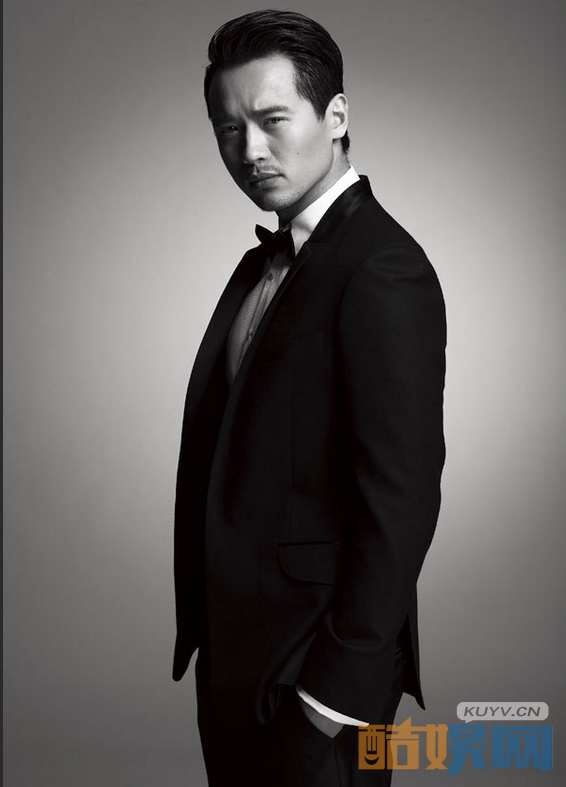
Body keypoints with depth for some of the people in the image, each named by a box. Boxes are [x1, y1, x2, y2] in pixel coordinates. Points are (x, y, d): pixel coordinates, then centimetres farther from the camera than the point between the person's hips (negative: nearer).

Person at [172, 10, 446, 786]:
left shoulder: (384, 271, -19)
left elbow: (401, 498, -22)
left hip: (316, 667, -8)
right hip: (235, 647, 8)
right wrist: (208, 627, 10)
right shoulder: (262, 264, 9)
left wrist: (339, 684, -17)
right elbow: (229, 452, 10)